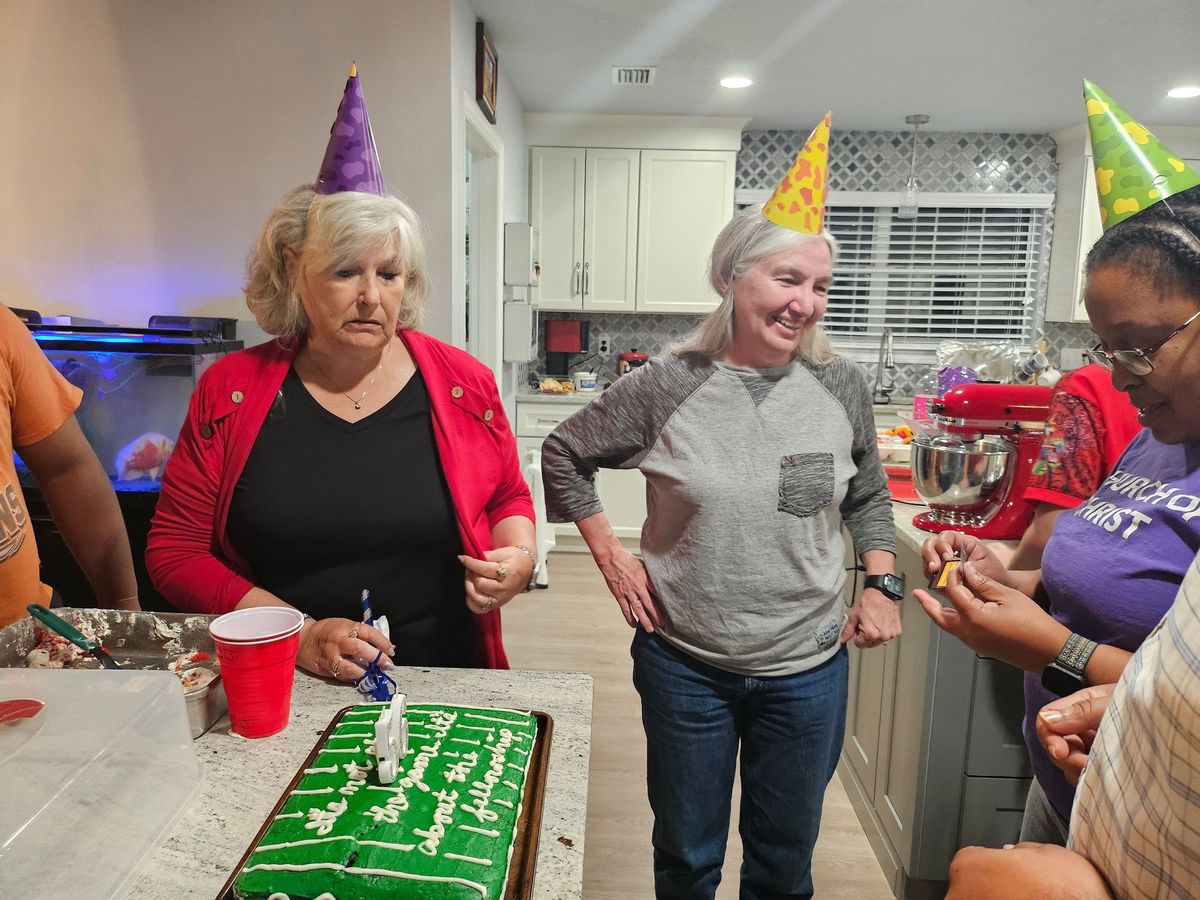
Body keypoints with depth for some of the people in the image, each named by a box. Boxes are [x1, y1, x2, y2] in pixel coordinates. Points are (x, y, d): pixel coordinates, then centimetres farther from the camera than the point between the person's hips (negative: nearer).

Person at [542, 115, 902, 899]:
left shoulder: (843, 388, -6)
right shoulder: (667, 388, -13)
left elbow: (868, 497, 11)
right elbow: (564, 453, 0)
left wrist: (882, 583, -1)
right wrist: (609, 554, -4)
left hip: (808, 670, 2)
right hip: (684, 664, -1)